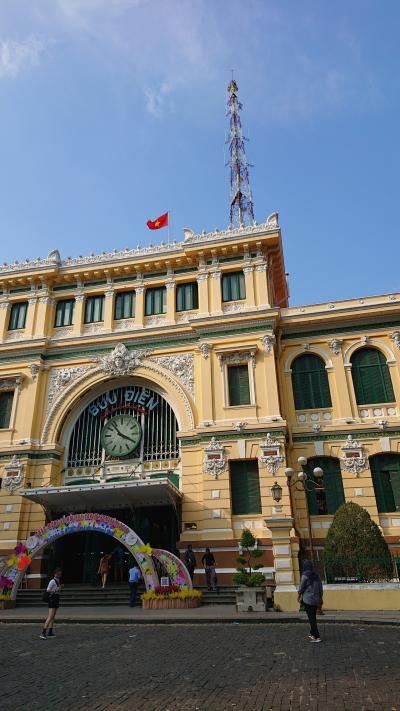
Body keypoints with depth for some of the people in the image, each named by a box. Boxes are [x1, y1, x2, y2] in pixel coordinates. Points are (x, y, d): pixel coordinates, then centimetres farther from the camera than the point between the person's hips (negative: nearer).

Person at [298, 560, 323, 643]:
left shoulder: (305, 575, -15)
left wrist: (299, 595, 8)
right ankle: (312, 634, 32)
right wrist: (320, 598, 16)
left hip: (307, 599, -6)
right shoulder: (316, 575, 2)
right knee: (313, 617, 20)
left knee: (311, 618, 0)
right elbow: (320, 588, 6)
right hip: (316, 599, 6)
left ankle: (317, 637, -2)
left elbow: (301, 587, -9)